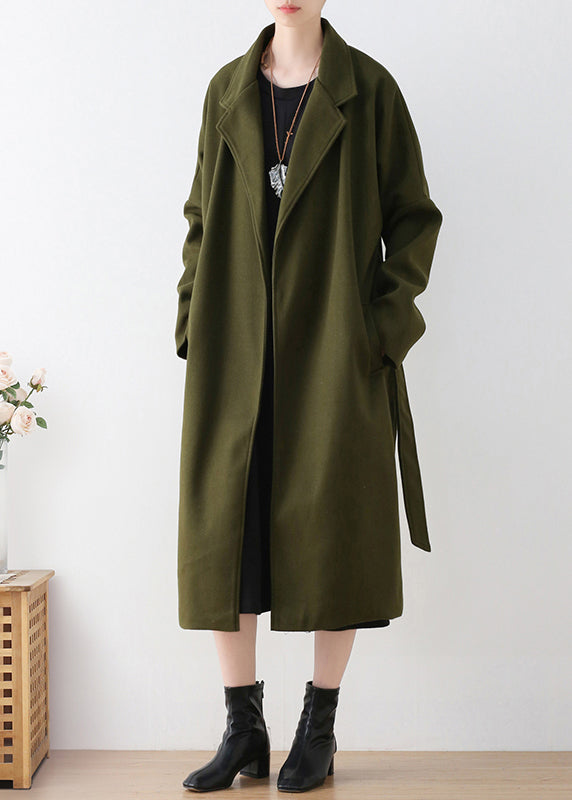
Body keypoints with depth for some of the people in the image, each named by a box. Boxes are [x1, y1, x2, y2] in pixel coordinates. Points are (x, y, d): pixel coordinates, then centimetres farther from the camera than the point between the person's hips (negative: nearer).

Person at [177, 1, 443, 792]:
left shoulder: (368, 88, 2)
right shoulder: (228, 90, 10)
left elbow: (414, 216, 3)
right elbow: (203, 217, 14)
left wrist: (386, 319, -8)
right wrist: (193, 316, 2)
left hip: (334, 347, -3)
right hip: (236, 349, 3)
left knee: (332, 530, 1)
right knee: (221, 527, 0)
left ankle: (320, 729, 16)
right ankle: (244, 730, 14)